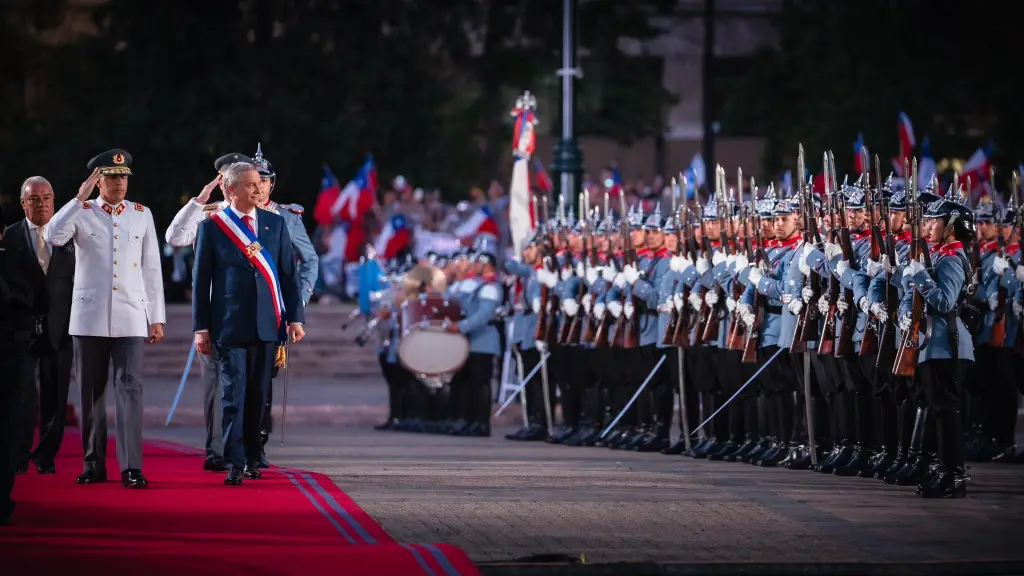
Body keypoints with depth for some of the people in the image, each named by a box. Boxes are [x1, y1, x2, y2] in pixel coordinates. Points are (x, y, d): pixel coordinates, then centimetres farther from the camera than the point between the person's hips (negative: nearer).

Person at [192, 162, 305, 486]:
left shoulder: (275, 224, 9)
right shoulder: (211, 227, 0)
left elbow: (289, 273, 10)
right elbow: (201, 279, 1)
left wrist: (295, 317, 4)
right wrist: (201, 327, -2)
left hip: (267, 324, 3)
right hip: (230, 325, -3)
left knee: (258, 396, 7)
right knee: (234, 395, -6)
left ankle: (252, 459, 18)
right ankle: (235, 464, -5)